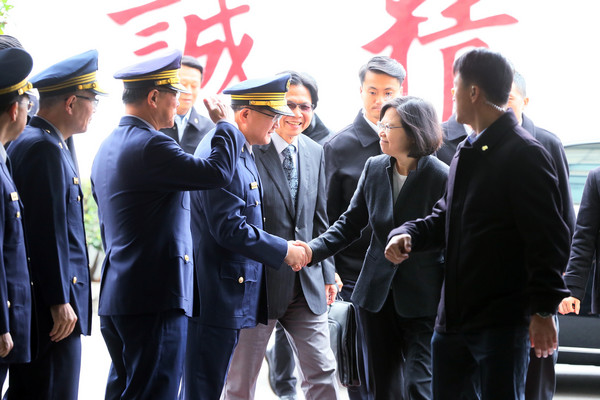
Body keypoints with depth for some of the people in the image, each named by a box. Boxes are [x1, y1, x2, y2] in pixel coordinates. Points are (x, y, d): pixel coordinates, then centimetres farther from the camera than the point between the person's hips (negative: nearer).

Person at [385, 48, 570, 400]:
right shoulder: (467, 153, 15)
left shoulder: (525, 154, -13)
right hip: (454, 318, 9)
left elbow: (549, 238, -17)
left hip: (502, 322, -9)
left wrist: (544, 308, -21)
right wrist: (409, 234, 4)